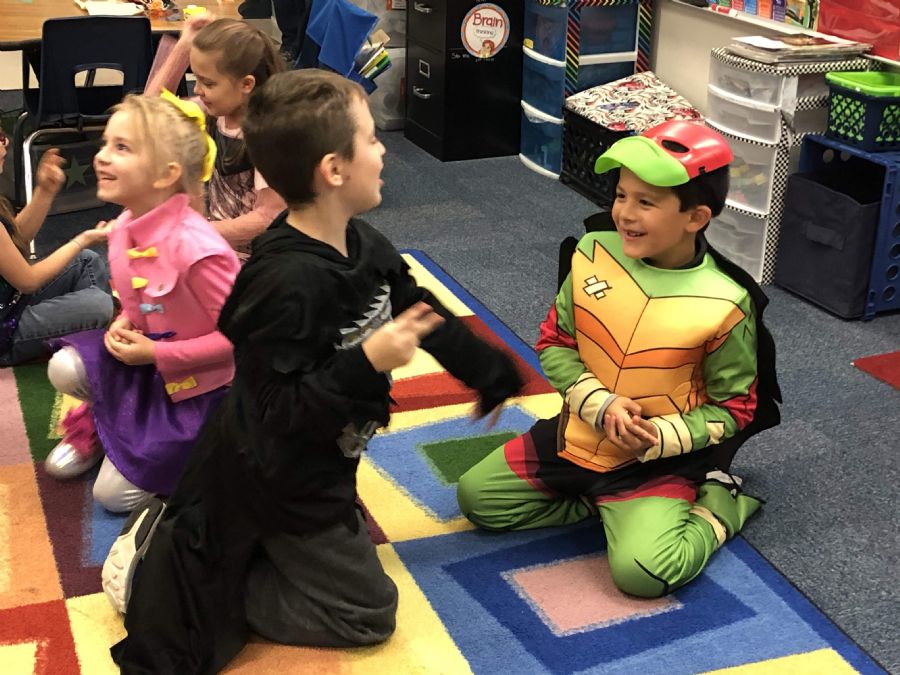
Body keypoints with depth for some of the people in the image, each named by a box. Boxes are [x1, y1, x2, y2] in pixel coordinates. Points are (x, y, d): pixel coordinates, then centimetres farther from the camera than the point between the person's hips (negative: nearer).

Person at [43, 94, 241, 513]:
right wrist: (124, 323, -9)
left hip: (193, 384, -7)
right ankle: (98, 427, 15)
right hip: (143, 356, 7)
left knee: (113, 494, -2)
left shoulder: (196, 248, -33)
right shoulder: (124, 226, -6)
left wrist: (156, 353, -24)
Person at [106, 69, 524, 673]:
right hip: (279, 478, -9)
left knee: (352, 537, 30)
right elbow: (284, 410, -30)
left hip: (311, 464, 9)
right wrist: (369, 362, -37)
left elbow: (426, 313, 10)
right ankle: (165, 575, 1)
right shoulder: (287, 283, -33)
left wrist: (493, 373, 18)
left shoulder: (362, 244, -5)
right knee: (366, 612, 2)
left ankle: (179, 534, 21)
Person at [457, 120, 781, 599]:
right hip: (575, 437, 5)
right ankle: (602, 502, 13)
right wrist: (599, 404, -17)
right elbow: (554, 343, 0)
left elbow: (732, 407, -7)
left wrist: (658, 439, -22)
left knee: (643, 570, -26)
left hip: (657, 461, -5)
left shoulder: (725, 304, -19)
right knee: (476, 498, 4)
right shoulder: (593, 253, -10)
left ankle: (718, 505, 4)